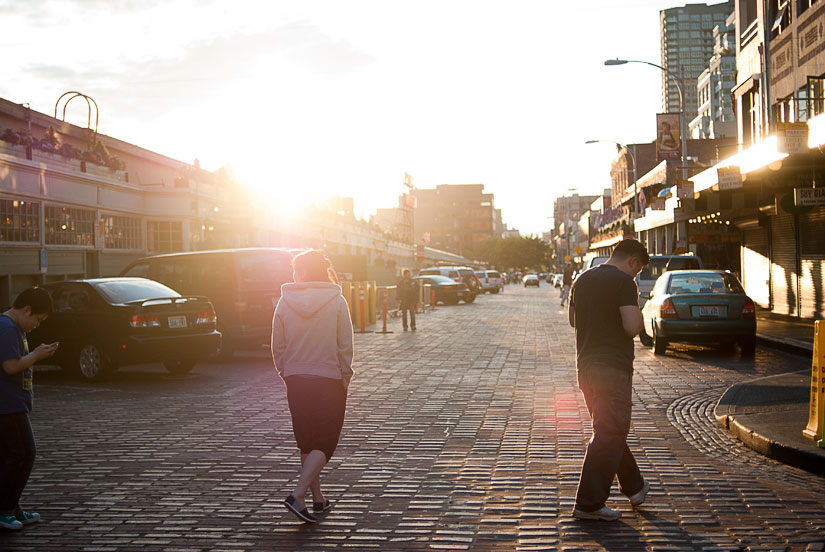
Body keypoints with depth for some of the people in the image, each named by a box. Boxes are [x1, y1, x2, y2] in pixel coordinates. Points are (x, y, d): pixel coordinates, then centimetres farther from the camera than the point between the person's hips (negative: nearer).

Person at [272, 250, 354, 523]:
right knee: (324, 444, 2)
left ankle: (317, 498, 22)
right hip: (329, 380, -3)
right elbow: (345, 347, -8)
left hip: (296, 381, 3)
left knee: (306, 443, 16)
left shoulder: (284, 304, -2)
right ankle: (298, 495, -15)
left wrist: (288, 375, 13)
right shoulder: (337, 302, -8)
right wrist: (344, 379, 3)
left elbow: (277, 348, 1)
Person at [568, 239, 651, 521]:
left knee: (611, 429, 19)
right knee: (608, 434, -4)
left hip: (586, 364, 8)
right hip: (614, 366, -8)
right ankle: (589, 503, -4)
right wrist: (638, 315, 1)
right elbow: (632, 327, -20)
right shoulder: (624, 282, -12)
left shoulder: (582, 280, 12)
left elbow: (573, 319, 23)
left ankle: (634, 487, 34)